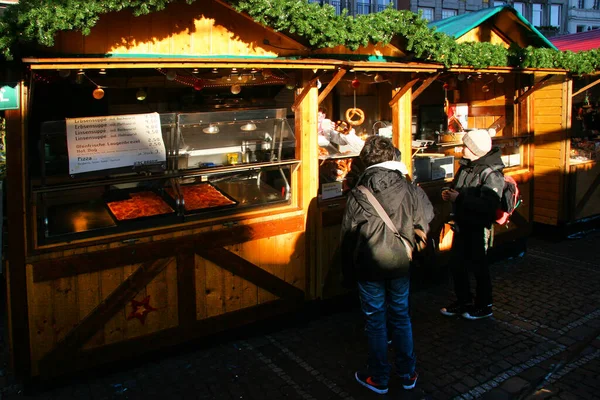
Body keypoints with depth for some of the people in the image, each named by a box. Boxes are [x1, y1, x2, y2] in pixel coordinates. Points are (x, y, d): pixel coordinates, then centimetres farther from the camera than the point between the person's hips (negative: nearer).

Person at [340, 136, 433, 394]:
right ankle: (407, 373, 31)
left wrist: (348, 273, 5)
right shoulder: (410, 190, -7)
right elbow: (423, 228, 4)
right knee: (401, 316, 18)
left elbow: (348, 238, -5)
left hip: (369, 267, -2)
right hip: (400, 265, 2)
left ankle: (379, 378, 25)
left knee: (376, 320, 11)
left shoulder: (358, 195, -12)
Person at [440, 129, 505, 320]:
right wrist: (450, 194, -1)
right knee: (456, 264, 14)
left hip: (478, 228, -8)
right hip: (462, 225, 8)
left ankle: (484, 306, 26)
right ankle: (464, 301, 32)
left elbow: (488, 205, -31)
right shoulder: (466, 166, 6)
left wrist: (460, 198, -27)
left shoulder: (491, 174, -20)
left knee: (478, 266, 7)